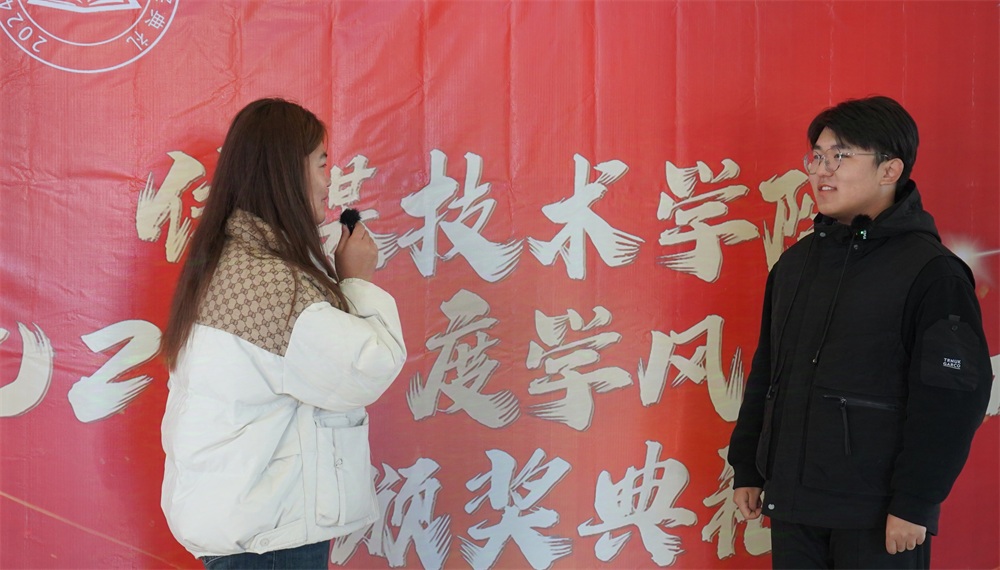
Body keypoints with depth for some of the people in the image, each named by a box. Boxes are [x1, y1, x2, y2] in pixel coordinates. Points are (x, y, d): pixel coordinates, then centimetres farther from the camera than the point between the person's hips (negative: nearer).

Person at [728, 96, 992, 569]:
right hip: (791, 504, 6)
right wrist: (747, 469, 13)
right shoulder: (795, 262, 10)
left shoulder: (931, 272, -9)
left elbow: (952, 398, -13)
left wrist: (915, 503, -15)